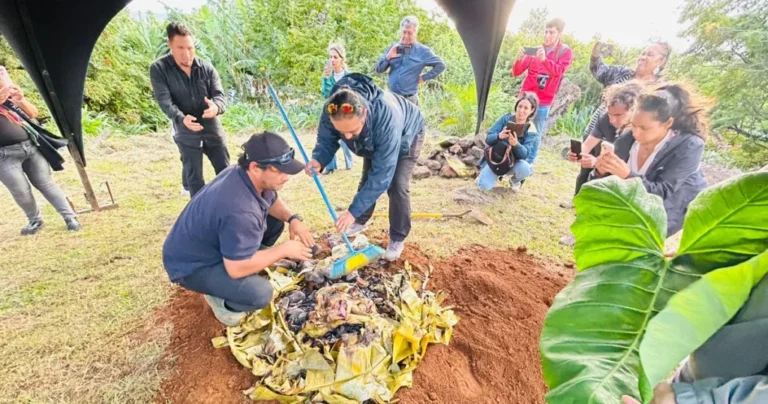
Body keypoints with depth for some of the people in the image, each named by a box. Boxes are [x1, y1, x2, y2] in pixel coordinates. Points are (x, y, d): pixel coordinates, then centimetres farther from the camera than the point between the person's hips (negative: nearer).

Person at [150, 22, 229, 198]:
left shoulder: (207, 68, 0)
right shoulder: (159, 69, -6)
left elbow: (220, 95, -7)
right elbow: (165, 101, -14)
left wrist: (216, 107, -32)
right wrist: (181, 118, -35)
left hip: (213, 130, 2)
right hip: (187, 135, -2)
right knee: (194, 178, 4)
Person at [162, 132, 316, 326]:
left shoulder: (251, 177, -11)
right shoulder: (239, 210, -38)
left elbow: (273, 202, 9)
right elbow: (237, 269, -33)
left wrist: (293, 219, -10)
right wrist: (284, 250, -23)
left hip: (212, 244, 9)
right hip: (191, 265, -8)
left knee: (275, 221, 5)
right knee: (260, 293, -28)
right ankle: (219, 299, 4)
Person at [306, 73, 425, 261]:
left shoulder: (387, 118, -49)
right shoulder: (332, 111, -35)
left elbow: (381, 175, -45)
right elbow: (326, 140, -17)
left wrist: (353, 211, -45)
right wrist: (319, 160, -41)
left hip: (406, 136, -5)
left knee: (396, 185, -17)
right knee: (366, 179, 12)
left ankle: (398, 239, 2)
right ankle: (360, 222, 35)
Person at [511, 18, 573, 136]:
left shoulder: (565, 52, 3)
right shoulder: (535, 50, 9)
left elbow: (559, 71, -18)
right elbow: (515, 73, 3)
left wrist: (544, 59, -35)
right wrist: (519, 59, -19)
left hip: (543, 103, -2)